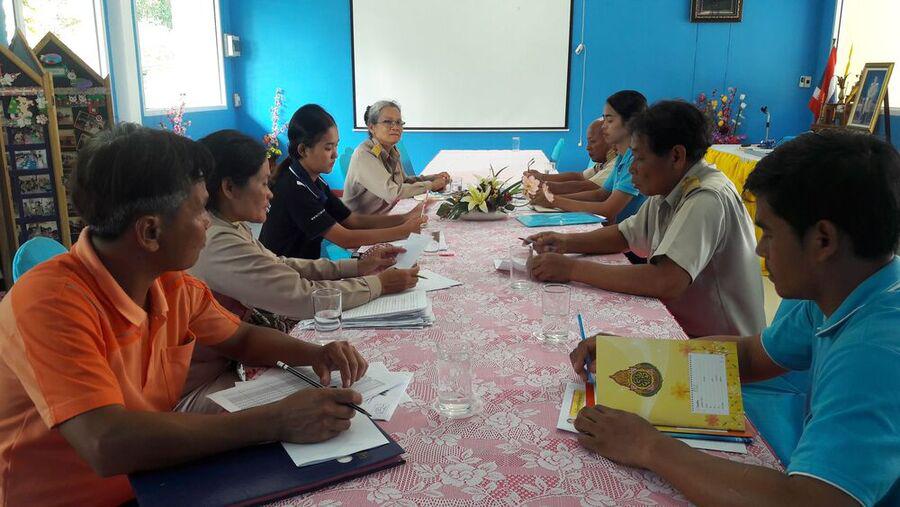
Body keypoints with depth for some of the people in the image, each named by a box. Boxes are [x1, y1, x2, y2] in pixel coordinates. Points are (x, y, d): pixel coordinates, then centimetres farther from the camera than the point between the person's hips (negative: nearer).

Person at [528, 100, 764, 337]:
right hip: (681, 327, 7)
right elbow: (625, 235, 15)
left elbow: (667, 282, -34)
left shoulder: (707, 200, -24)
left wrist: (573, 269, -28)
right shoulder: (668, 189, 3)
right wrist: (566, 242, -3)